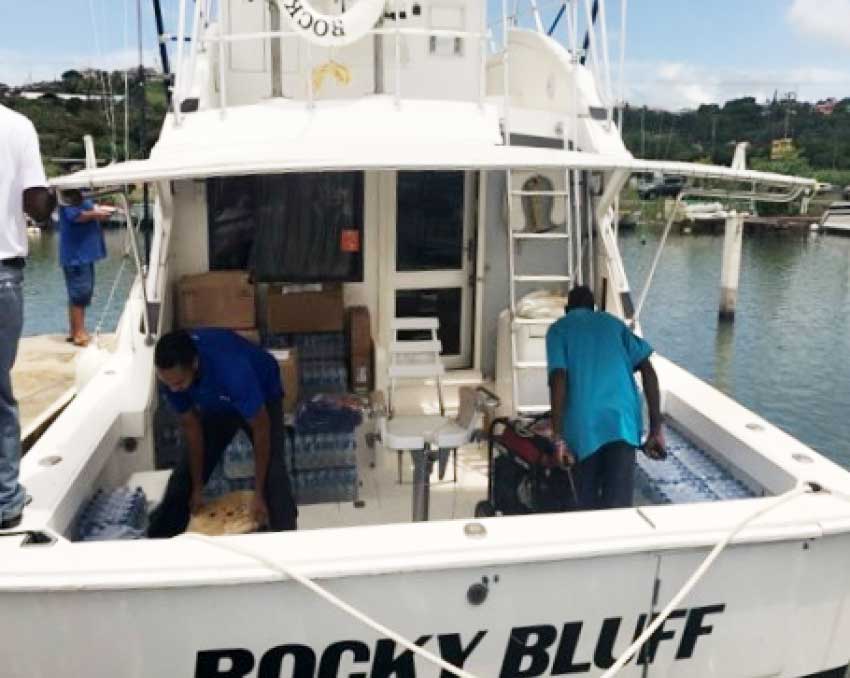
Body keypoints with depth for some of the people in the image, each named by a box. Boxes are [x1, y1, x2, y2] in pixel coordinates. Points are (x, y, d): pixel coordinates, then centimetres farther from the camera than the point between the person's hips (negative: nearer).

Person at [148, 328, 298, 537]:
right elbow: (191, 425, -15)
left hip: (263, 396, -4)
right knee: (187, 470, 3)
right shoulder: (172, 373, -29)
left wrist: (259, 494, -30)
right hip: (215, 404, 4)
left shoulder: (232, 370, -45)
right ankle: (159, 536, 21)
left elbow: (261, 428, -34)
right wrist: (197, 487, -8)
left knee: (272, 472, -22)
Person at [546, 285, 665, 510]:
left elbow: (558, 378, -5)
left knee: (587, 501, 18)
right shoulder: (614, 322, 21)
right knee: (618, 506, -1)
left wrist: (558, 437, -6)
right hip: (623, 420, 2)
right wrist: (656, 428, 6)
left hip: (584, 424, -1)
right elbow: (648, 370, 8)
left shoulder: (559, 328, 12)